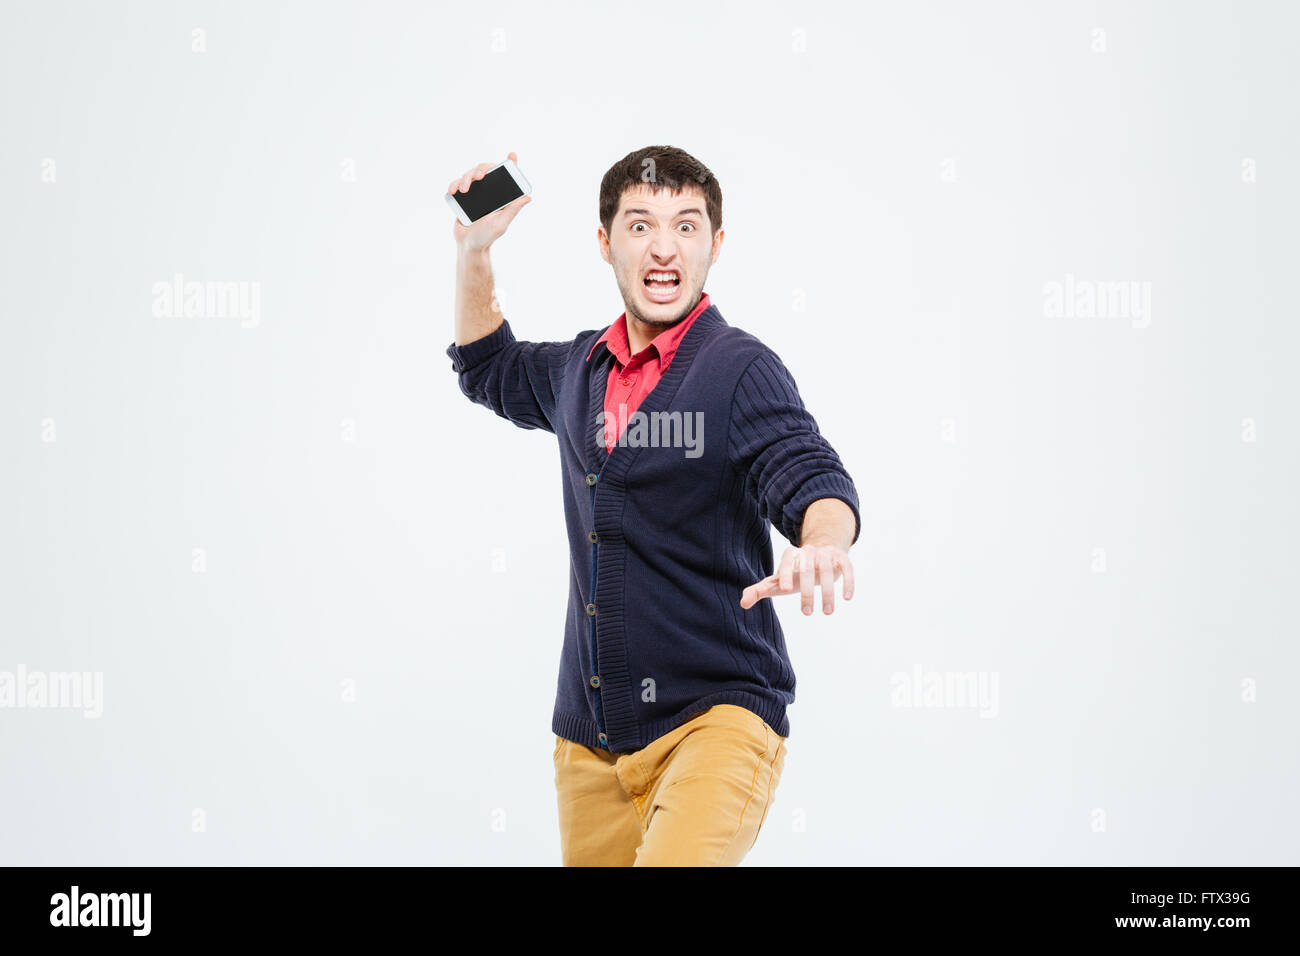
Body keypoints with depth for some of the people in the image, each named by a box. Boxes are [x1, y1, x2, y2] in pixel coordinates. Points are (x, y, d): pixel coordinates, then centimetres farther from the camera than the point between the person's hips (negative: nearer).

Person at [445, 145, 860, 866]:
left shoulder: (740, 368, -6)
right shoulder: (581, 369, 13)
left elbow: (810, 479, -21)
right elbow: (490, 371, 34)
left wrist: (823, 544, -44)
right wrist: (472, 250, 22)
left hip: (716, 715, -6)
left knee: (675, 861, -30)